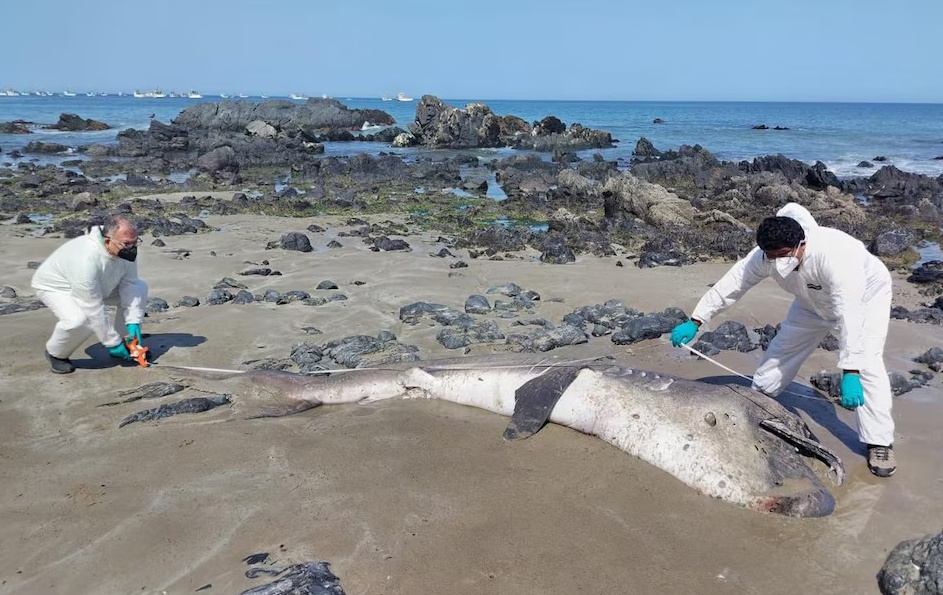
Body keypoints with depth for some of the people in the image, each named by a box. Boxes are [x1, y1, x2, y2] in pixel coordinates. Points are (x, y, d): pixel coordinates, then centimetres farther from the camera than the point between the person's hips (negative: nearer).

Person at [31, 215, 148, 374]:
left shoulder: (126, 250, -23)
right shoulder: (86, 260, -42)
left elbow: (129, 284, -16)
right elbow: (94, 310, -37)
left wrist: (133, 322, -25)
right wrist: (112, 342, -30)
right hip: (55, 287, -7)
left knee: (139, 288, -7)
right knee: (79, 320, -36)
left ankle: (126, 343, 8)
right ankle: (56, 353, -3)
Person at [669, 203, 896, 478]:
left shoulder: (833, 254, -45)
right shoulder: (765, 256, -29)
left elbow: (850, 315, -50)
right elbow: (730, 285, -21)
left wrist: (849, 374, -56)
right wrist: (694, 322, -25)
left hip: (867, 293, -5)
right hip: (815, 301, 5)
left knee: (867, 363, -20)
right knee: (780, 351, 5)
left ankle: (879, 443, -9)